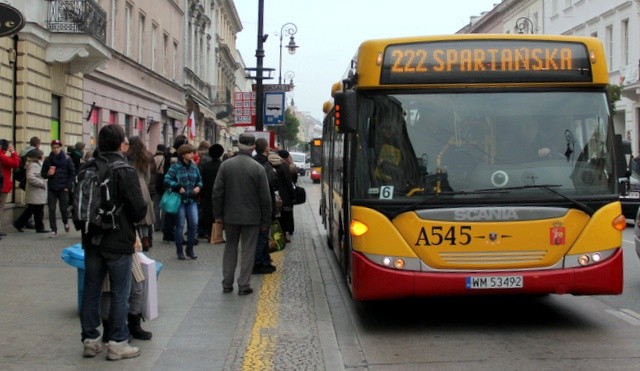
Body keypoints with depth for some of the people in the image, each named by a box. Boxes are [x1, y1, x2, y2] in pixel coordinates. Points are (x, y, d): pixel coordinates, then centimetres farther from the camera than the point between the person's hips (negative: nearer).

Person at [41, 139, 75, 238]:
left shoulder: (67, 159, -2)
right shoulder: (48, 160, 5)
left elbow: (72, 173, 0)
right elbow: (43, 174, 10)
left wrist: (68, 186, -7)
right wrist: (48, 173, -13)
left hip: (63, 189, -2)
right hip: (51, 189, 2)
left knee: (64, 208, -3)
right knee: (51, 209, -1)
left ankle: (66, 222, 28)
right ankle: (53, 230, 6)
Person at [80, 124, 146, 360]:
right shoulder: (125, 171, -16)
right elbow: (139, 209, -16)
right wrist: (132, 221, 6)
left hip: (92, 239, 5)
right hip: (118, 241, -5)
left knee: (91, 290, 12)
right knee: (119, 294, 3)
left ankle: (90, 340, 19)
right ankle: (117, 343, 7)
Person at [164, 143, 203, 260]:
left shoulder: (194, 167, 9)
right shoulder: (175, 167, -6)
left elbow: (200, 180, 20)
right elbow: (167, 180, -14)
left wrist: (199, 187, 0)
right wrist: (178, 187, -20)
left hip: (191, 200, 4)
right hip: (179, 200, -4)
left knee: (194, 224, -2)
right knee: (179, 225, 2)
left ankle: (190, 249, 13)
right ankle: (179, 251, 14)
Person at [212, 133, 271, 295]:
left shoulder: (225, 165, -3)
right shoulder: (258, 168, -10)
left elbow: (217, 192, -2)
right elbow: (265, 197, -8)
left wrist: (218, 214, 7)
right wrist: (266, 220, 1)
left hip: (230, 215, 2)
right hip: (251, 216, -2)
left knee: (230, 248, 14)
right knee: (248, 250, 5)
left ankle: (227, 283, 17)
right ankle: (244, 285, 6)